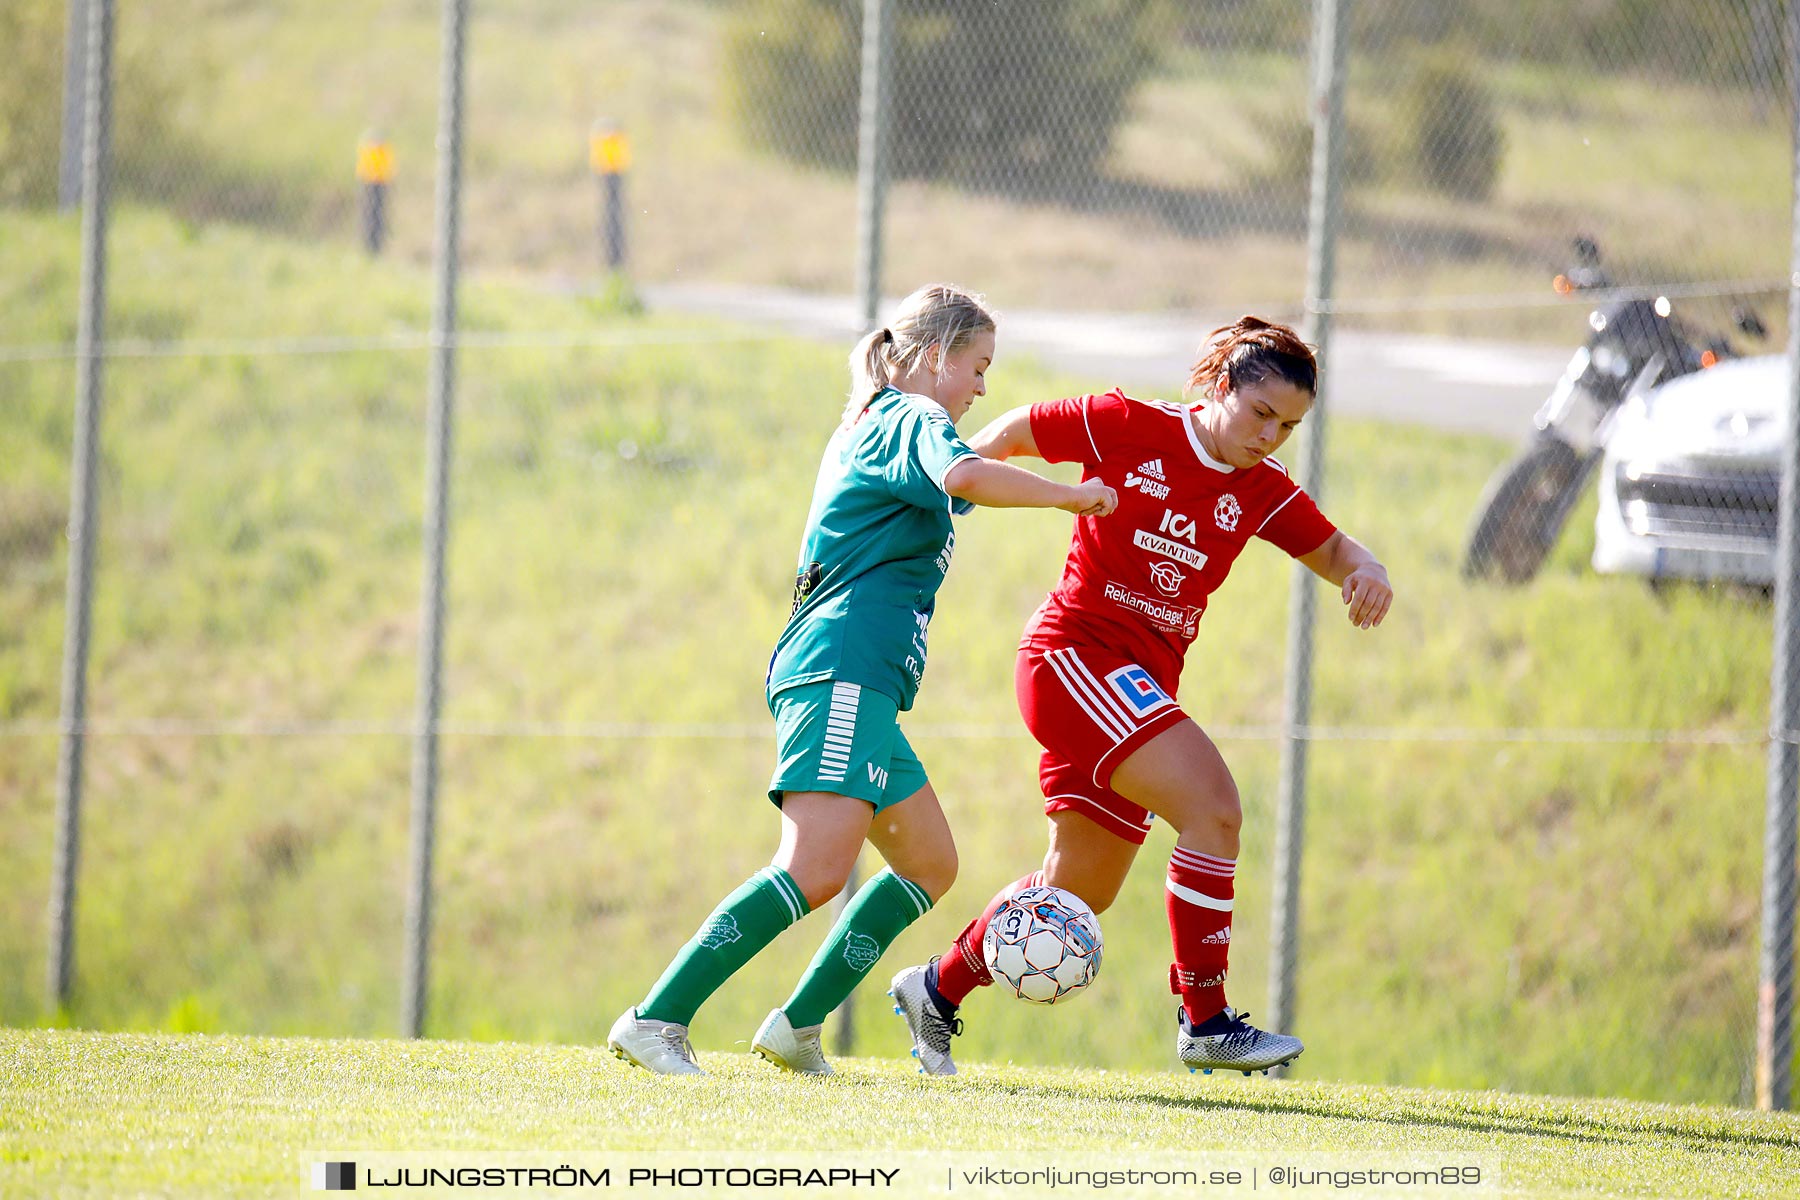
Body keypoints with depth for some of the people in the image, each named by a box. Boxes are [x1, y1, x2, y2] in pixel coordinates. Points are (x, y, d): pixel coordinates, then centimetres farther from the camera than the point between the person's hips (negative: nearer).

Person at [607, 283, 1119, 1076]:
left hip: (858, 687, 11)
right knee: (815, 871, -22)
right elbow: (963, 477, -26)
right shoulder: (912, 421, -4)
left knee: (929, 865, 16)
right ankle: (656, 1019, -28)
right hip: (843, 672, -11)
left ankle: (797, 1027, 11)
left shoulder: (865, 430, 25)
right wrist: (1067, 496, -16)